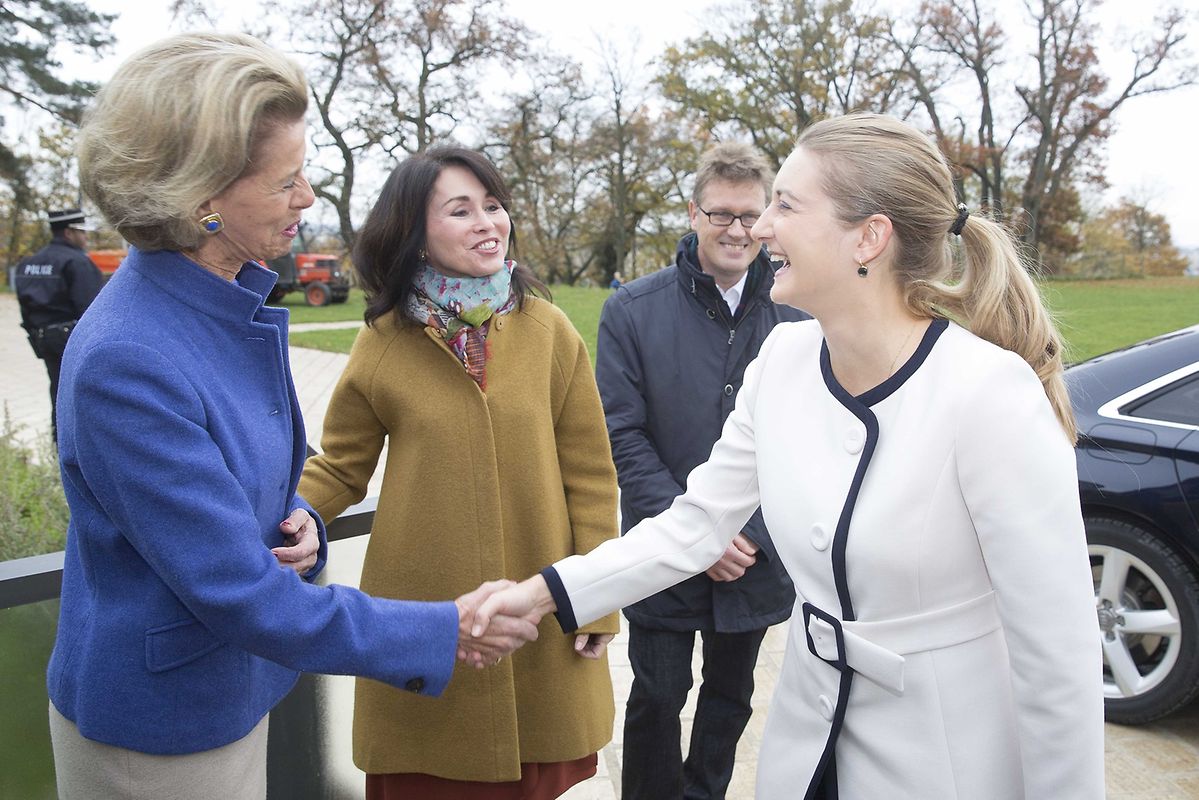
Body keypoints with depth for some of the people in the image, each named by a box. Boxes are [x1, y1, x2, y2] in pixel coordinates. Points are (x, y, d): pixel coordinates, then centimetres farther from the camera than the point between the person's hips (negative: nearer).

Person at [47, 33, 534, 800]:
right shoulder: (125, 361, -29)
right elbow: (236, 591, -27)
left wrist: (295, 521, -10)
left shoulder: (237, 302, -3)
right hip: (157, 728, -7)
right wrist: (442, 631, -22)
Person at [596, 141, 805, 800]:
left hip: (757, 561, 2)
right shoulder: (632, 310, -6)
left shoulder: (796, 312, -4)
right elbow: (623, 435, -9)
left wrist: (755, 534, -12)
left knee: (730, 697, 19)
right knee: (656, 701, 8)